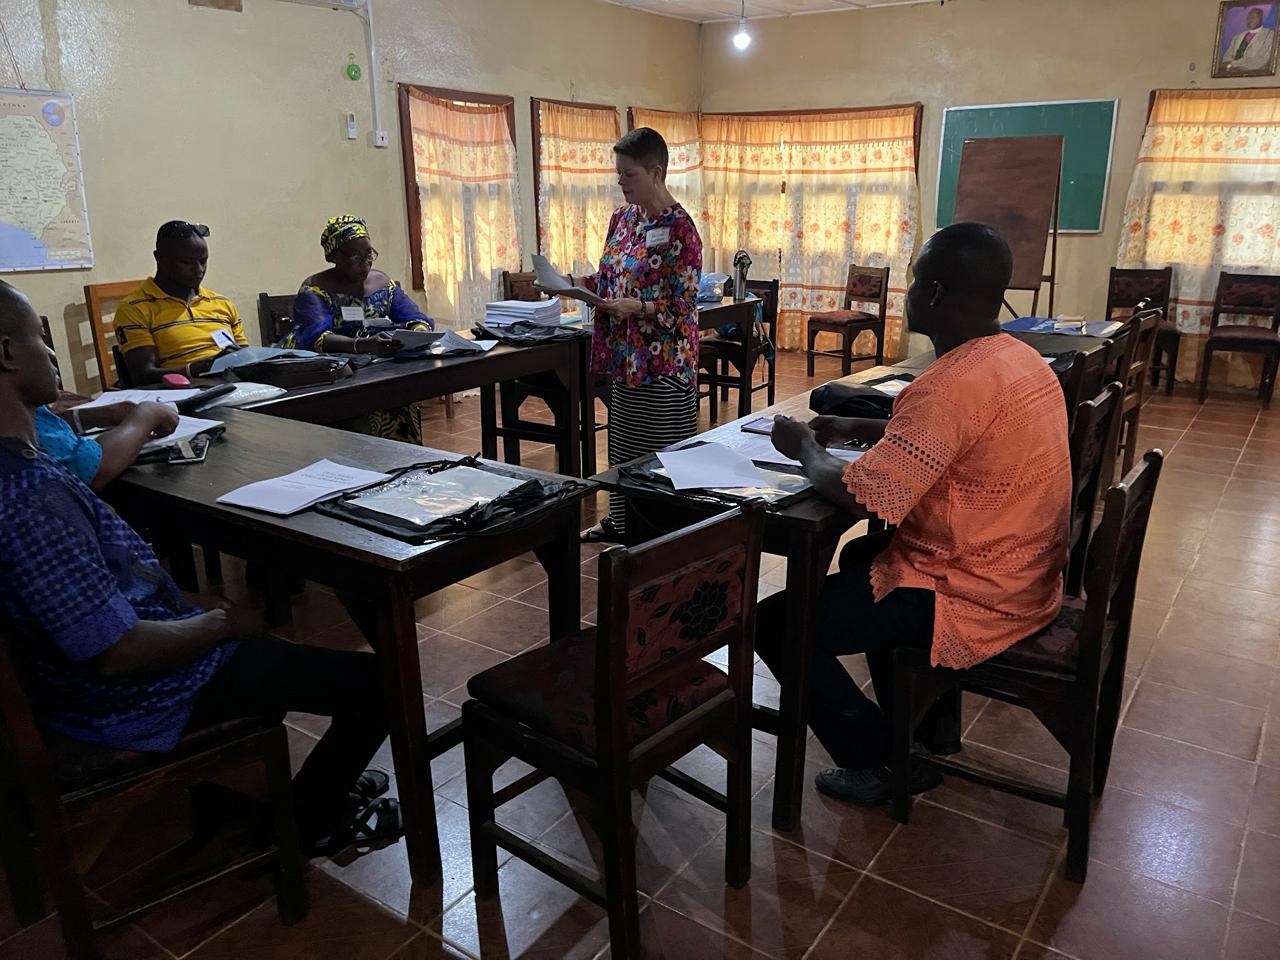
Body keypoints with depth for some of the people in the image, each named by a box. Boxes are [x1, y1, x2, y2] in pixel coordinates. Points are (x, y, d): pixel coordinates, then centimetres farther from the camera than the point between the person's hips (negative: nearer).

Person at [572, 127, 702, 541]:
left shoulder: (679, 228, -14)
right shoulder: (623, 217, 8)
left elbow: (683, 305, -16)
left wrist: (638, 308, -29)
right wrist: (579, 282, -1)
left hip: (663, 359, -8)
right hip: (623, 352, 8)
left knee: (662, 447, 2)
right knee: (622, 438, 17)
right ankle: (618, 519, 32)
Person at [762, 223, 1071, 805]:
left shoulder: (957, 382, -28)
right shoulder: (1018, 358, 4)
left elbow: (860, 496, -28)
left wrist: (804, 448, -9)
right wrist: (858, 429, 9)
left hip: (976, 603, -10)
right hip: (1025, 580, 10)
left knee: (774, 624, -4)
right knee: (860, 556, 32)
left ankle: (877, 764, 11)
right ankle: (928, 726, 36)